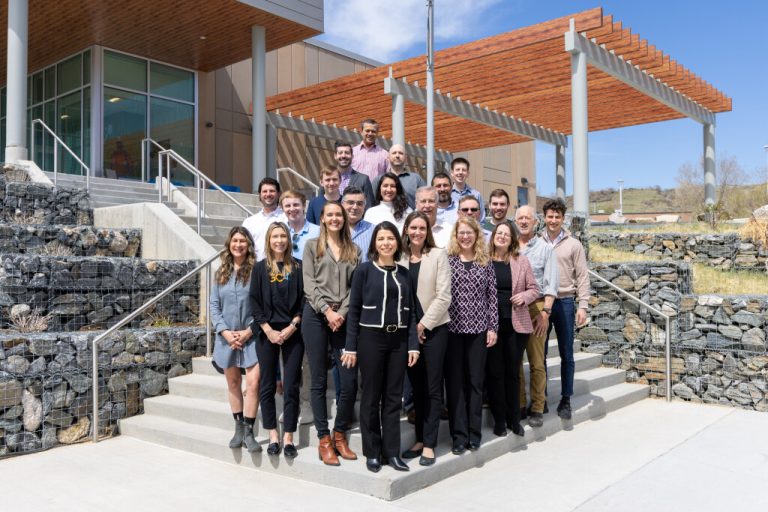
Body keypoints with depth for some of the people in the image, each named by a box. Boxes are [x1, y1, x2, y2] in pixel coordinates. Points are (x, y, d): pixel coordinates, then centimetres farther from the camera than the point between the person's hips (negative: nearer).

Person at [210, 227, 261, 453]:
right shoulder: (221, 273, 7)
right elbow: (214, 305, 5)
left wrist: (248, 331, -13)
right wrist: (225, 332, -7)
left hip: (251, 336, -4)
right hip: (227, 337, 4)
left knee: (253, 383, -9)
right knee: (233, 383, 13)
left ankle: (248, 432, 0)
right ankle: (238, 428, 24)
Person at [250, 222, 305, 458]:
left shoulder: (297, 267, 4)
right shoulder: (260, 268, 5)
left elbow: (303, 300, 2)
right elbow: (255, 303, 1)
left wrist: (292, 327, -9)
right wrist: (268, 331, -8)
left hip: (292, 333, -1)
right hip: (267, 334, 1)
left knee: (291, 387, -1)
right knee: (267, 386, 5)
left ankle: (288, 437, 6)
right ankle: (273, 436, 15)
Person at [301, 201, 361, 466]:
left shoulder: (353, 250, 14)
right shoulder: (312, 246, 8)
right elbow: (309, 284, -1)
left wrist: (342, 312, -8)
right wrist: (327, 311, -10)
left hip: (343, 319, 2)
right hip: (316, 316, -2)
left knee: (350, 381, -4)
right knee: (319, 381, 2)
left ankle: (340, 435, 14)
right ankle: (324, 440, 11)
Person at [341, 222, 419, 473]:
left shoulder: (403, 273, 9)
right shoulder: (364, 270, -1)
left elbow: (410, 311, 9)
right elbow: (354, 309, -3)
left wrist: (413, 344, 1)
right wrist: (351, 346, -8)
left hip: (398, 340, 3)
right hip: (371, 338, -3)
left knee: (393, 397, 8)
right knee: (371, 397, 5)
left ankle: (392, 452, 17)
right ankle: (372, 452, 16)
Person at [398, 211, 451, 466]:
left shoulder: (438, 255, -3)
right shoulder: (400, 257, 5)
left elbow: (443, 296, -8)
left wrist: (424, 325, -10)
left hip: (434, 328, -3)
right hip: (408, 330, 3)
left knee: (433, 388, 0)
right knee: (417, 387, 11)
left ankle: (429, 444, 7)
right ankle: (419, 439, 20)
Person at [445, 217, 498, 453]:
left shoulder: (485, 263, 7)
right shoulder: (447, 260, 0)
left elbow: (492, 296, 6)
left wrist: (493, 327, 1)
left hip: (478, 328, 2)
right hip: (452, 327, -1)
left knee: (476, 380, 8)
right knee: (455, 381, 3)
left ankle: (474, 432, 19)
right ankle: (459, 434, 12)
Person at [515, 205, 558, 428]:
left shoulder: (545, 248, 6)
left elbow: (550, 284, 1)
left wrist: (545, 312, -8)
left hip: (536, 307, -2)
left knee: (536, 361, -1)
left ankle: (537, 408, 8)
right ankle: (519, 406, 14)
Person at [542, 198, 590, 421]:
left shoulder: (573, 244, 2)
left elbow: (582, 277, 1)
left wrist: (582, 306, -6)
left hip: (565, 303, -1)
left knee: (566, 354, 6)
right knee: (540, 353, 7)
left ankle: (566, 399, 17)